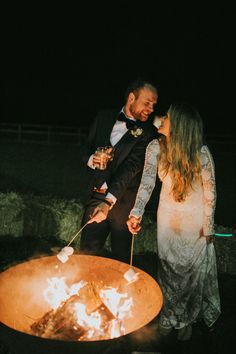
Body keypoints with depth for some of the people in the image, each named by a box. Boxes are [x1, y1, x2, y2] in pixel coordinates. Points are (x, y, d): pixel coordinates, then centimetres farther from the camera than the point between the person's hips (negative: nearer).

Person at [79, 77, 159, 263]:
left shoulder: (148, 132, -8)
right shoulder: (104, 118, 5)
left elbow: (132, 167, -18)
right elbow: (87, 149, 14)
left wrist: (109, 201, -28)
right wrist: (92, 159, -11)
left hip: (123, 202, -3)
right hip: (96, 197, 3)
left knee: (121, 258, 9)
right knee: (87, 252, 10)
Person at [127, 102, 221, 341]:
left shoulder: (201, 153, -25)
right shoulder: (156, 147, -17)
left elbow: (210, 190, -16)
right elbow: (147, 181, -22)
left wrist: (208, 227, -10)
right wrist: (136, 212, -35)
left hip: (195, 218, -2)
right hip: (168, 215, 2)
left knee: (195, 269, 14)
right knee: (168, 267, 16)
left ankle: (188, 319, 40)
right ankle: (169, 316, 40)